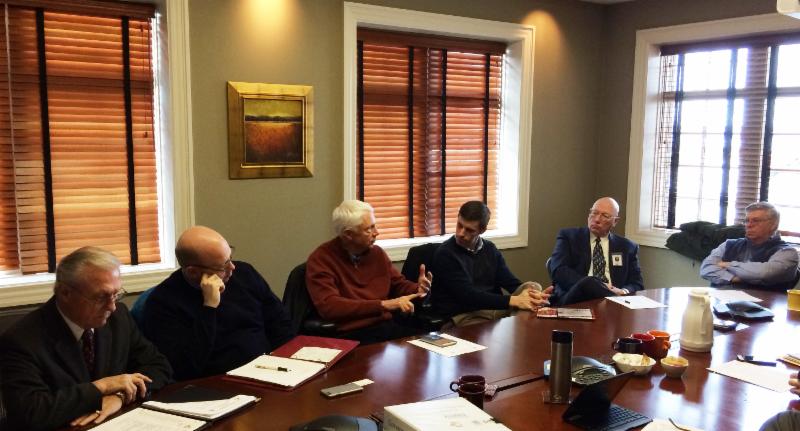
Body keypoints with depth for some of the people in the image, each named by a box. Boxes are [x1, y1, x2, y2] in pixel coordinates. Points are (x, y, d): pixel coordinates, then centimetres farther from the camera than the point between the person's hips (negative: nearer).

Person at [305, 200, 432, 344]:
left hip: (389, 325, 7)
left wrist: (417, 289, 2)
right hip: (352, 334, -7)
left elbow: (398, 284, 27)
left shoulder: (377, 252, 12)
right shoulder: (320, 260, -6)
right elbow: (329, 306, -18)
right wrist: (383, 304, -20)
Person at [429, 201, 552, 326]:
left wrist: (529, 293, -20)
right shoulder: (445, 254, -10)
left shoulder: (489, 248, 11)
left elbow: (511, 283, 5)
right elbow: (468, 296, -20)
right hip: (463, 316, -6)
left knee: (532, 287, -14)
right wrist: (513, 301, -26)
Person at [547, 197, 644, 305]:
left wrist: (623, 292, -11)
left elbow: (637, 284, 14)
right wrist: (591, 285, -20)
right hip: (575, 298, 0)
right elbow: (558, 271, -5)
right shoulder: (568, 237, 9)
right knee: (589, 282, -33)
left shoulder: (627, 247, 18)